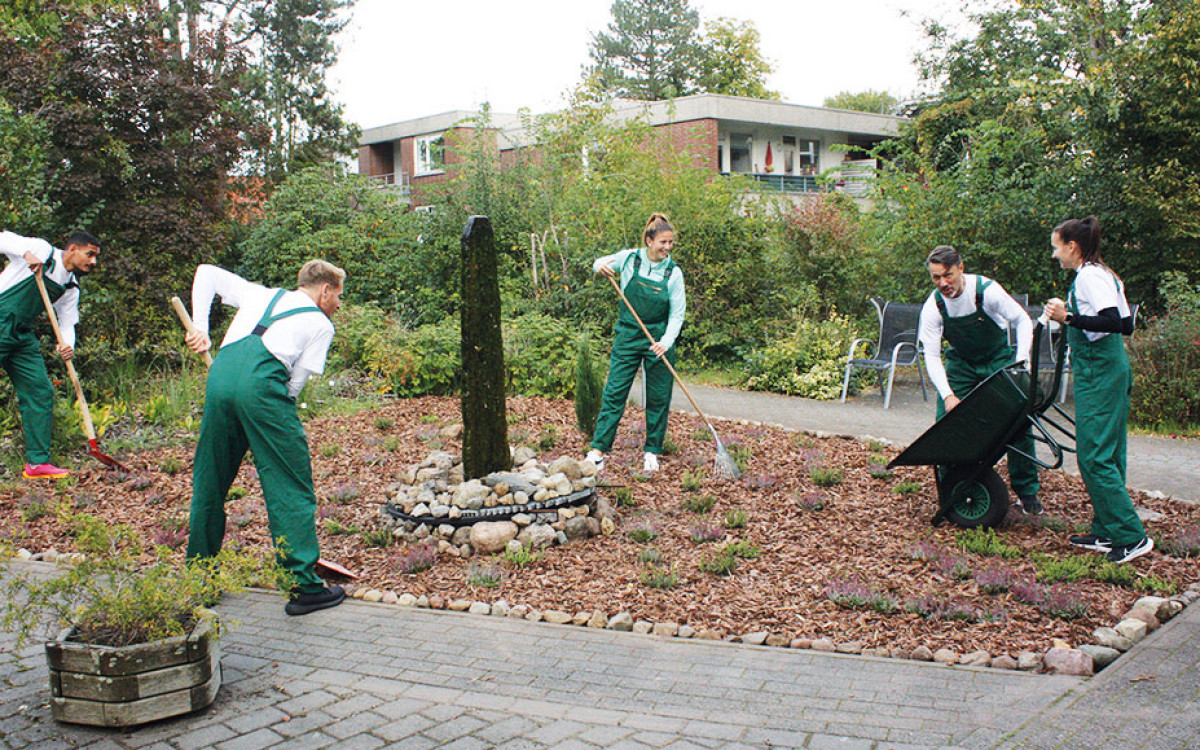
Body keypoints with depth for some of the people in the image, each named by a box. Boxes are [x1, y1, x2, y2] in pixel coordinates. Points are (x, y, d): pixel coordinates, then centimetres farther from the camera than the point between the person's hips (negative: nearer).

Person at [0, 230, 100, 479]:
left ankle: (38, 462, 8)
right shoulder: (41, 250, -3)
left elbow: (67, 323, 11)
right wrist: (26, 253, -24)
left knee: (40, 391, 2)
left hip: (23, 336, 7)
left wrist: (67, 345, -9)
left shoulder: (71, 288, 13)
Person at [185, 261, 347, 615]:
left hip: (219, 377, 6)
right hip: (262, 385, -5)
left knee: (208, 481, 17)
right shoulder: (321, 324, 18)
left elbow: (206, 273, 34)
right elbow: (295, 383, 9)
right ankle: (305, 586, 0)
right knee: (291, 489, 0)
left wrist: (200, 326, 24)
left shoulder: (260, 294, 32)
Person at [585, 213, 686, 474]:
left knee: (658, 398, 6)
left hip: (658, 339, 0)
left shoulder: (673, 272, -5)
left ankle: (652, 452, 20)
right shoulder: (629, 259, -5)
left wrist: (666, 342, -20)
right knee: (614, 392, -2)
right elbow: (602, 264, 12)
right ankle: (599, 448, 3)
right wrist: (601, 266, -14)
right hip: (627, 336, 0)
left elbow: (677, 314, -5)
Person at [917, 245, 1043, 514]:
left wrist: (1021, 361, -22)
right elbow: (931, 356, -19)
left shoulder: (987, 290, -24)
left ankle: (1027, 491, 6)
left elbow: (1023, 321, -12)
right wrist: (948, 395, -29)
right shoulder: (933, 306, -19)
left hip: (999, 357, -1)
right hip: (961, 363, 2)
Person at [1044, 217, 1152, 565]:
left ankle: (1131, 536, -6)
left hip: (1098, 373, -10)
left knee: (1095, 456, -8)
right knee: (1106, 454, 12)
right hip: (1115, 369, 10)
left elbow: (1114, 323, -23)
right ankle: (1105, 533, 17)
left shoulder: (1088, 276, -12)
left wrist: (1069, 318, -25)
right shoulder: (1106, 275, 17)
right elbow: (1125, 324, 17)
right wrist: (1071, 317, 20)